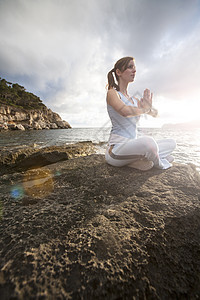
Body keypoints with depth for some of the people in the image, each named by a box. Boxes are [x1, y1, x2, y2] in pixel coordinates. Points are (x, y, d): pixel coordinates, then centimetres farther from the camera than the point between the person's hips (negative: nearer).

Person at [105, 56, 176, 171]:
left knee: (171, 143, 7)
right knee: (148, 141, -35)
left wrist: (149, 107, -11)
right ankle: (159, 163, -2)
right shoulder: (112, 93, -3)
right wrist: (144, 109, -4)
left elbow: (155, 114, 13)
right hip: (116, 150, -7)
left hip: (133, 147, 8)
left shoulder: (135, 100, 17)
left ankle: (137, 161, -13)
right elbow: (125, 111, -24)